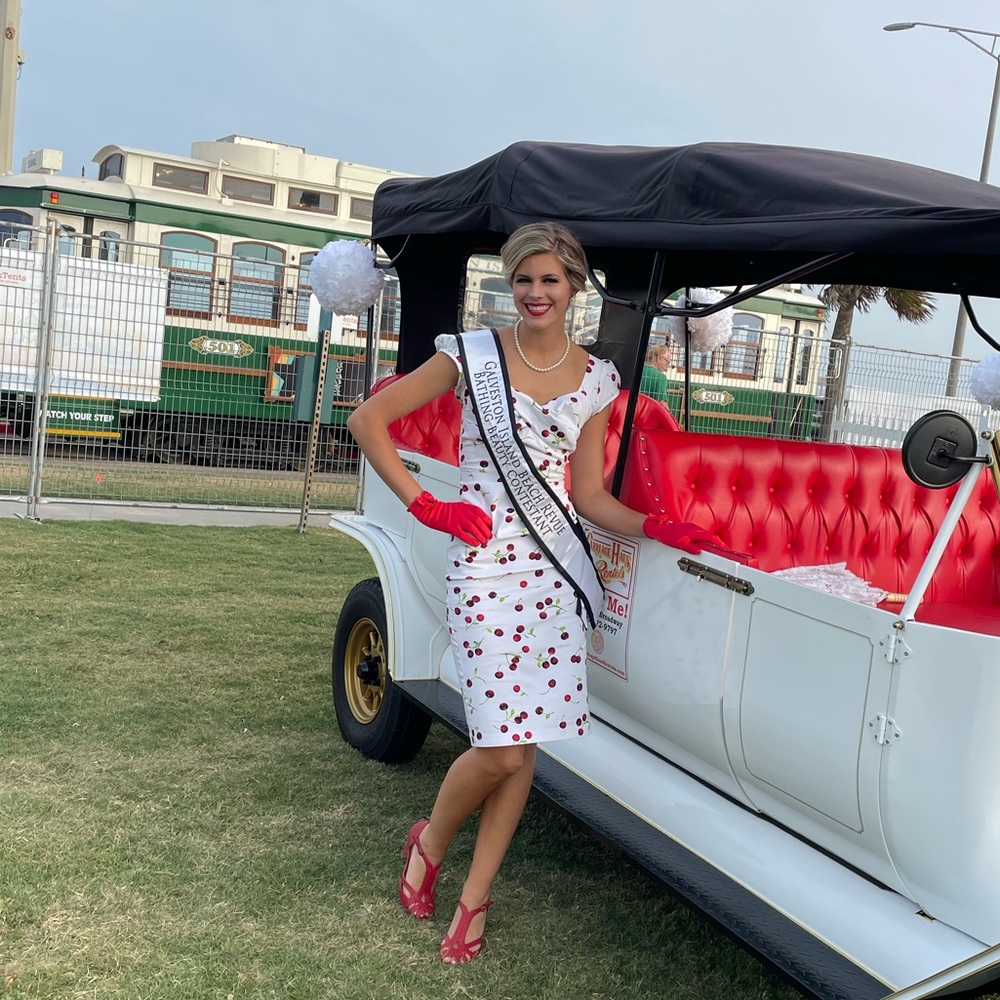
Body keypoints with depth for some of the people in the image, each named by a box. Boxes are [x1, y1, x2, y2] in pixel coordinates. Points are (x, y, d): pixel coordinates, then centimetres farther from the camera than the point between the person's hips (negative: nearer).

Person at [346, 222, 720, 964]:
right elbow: (369, 420, 1)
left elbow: (589, 495, 11)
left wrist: (655, 527, -6)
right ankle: (430, 843, 23)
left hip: (558, 569, 4)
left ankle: (476, 896, 24)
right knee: (503, 748, -8)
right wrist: (424, 504, -6)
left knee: (524, 742, 5)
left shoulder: (596, 379, 9)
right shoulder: (474, 354, -2)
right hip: (485, 564, -3)